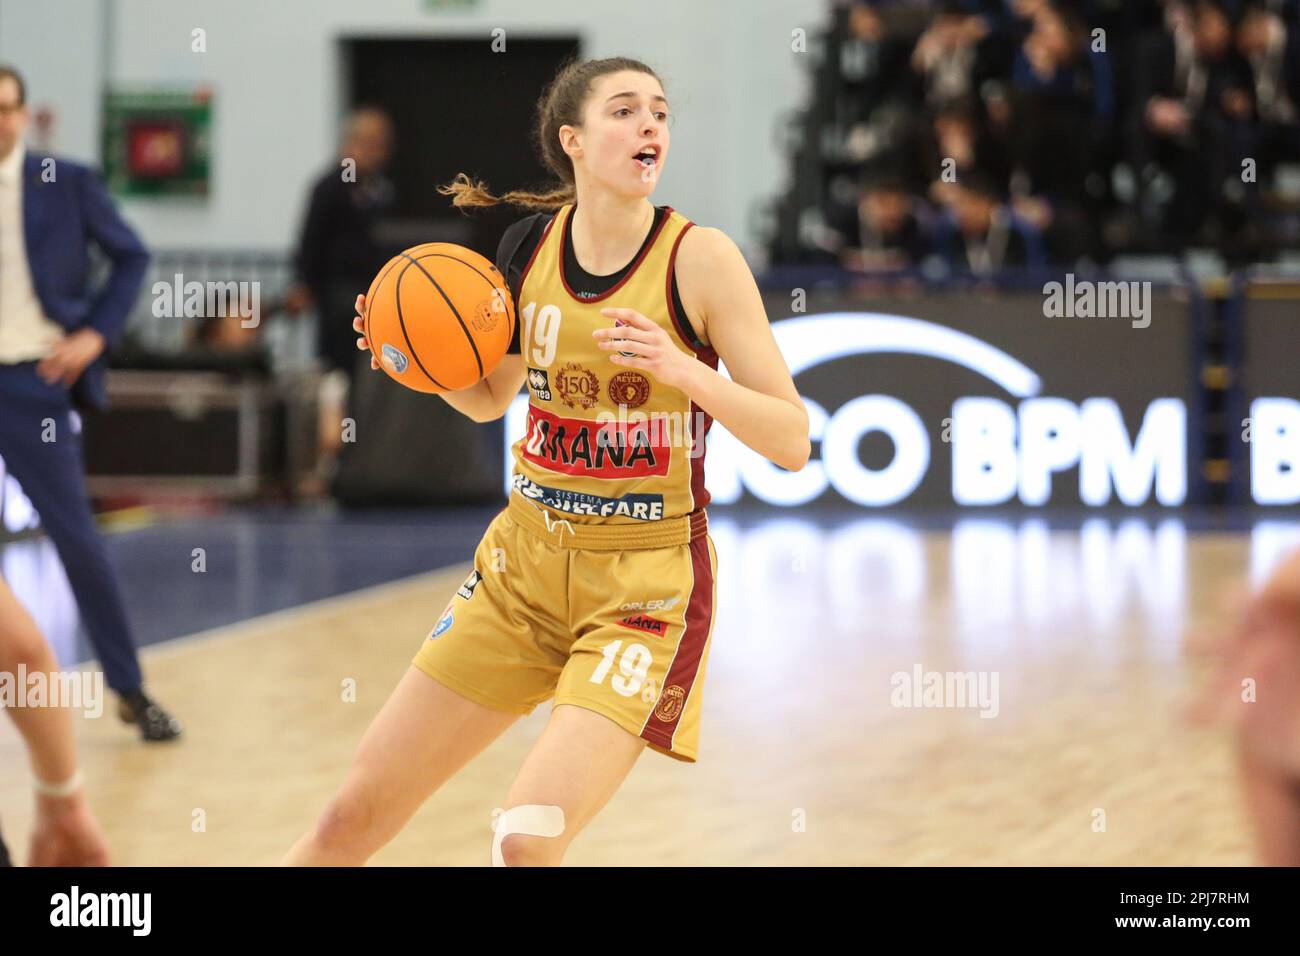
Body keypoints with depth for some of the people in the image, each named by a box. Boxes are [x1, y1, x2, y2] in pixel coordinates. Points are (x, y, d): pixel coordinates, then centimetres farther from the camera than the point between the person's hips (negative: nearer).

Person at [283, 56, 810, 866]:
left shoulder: (699, 259, -12)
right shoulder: (528, 245, 0)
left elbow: (792, 442, -12)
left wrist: (683, 370, -28)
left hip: (644, 583, -4)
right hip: (526, 559, 5)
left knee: (527, 840, -21)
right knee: (355, 816, 7)